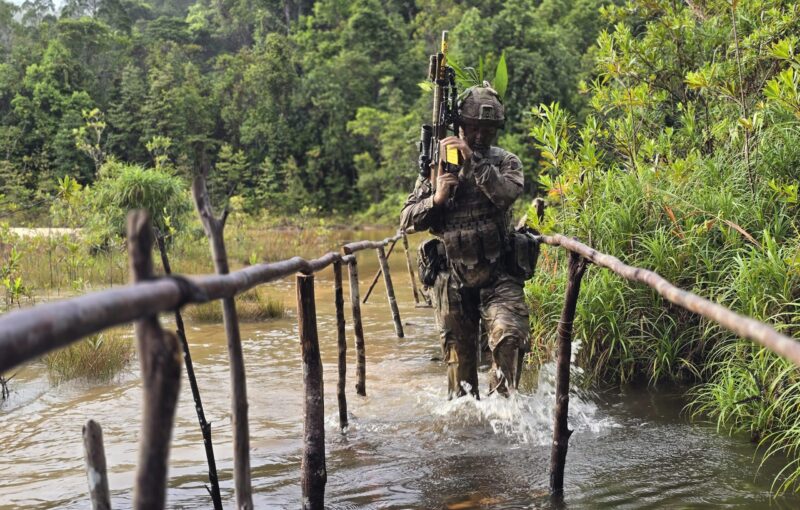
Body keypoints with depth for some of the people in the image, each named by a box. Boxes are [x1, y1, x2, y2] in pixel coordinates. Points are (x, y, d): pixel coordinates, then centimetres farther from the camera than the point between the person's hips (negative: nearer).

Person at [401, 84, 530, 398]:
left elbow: (506, 194, -20)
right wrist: (436, 199, -15)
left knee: (509, 335, -21)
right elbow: (407, 221, 3)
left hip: (497, 275, -1)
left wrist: (473, 159, -22)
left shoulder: (505, 162, 4)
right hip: (451, 278, 1)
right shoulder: (437, 164, 5)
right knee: (458, 352, 9)